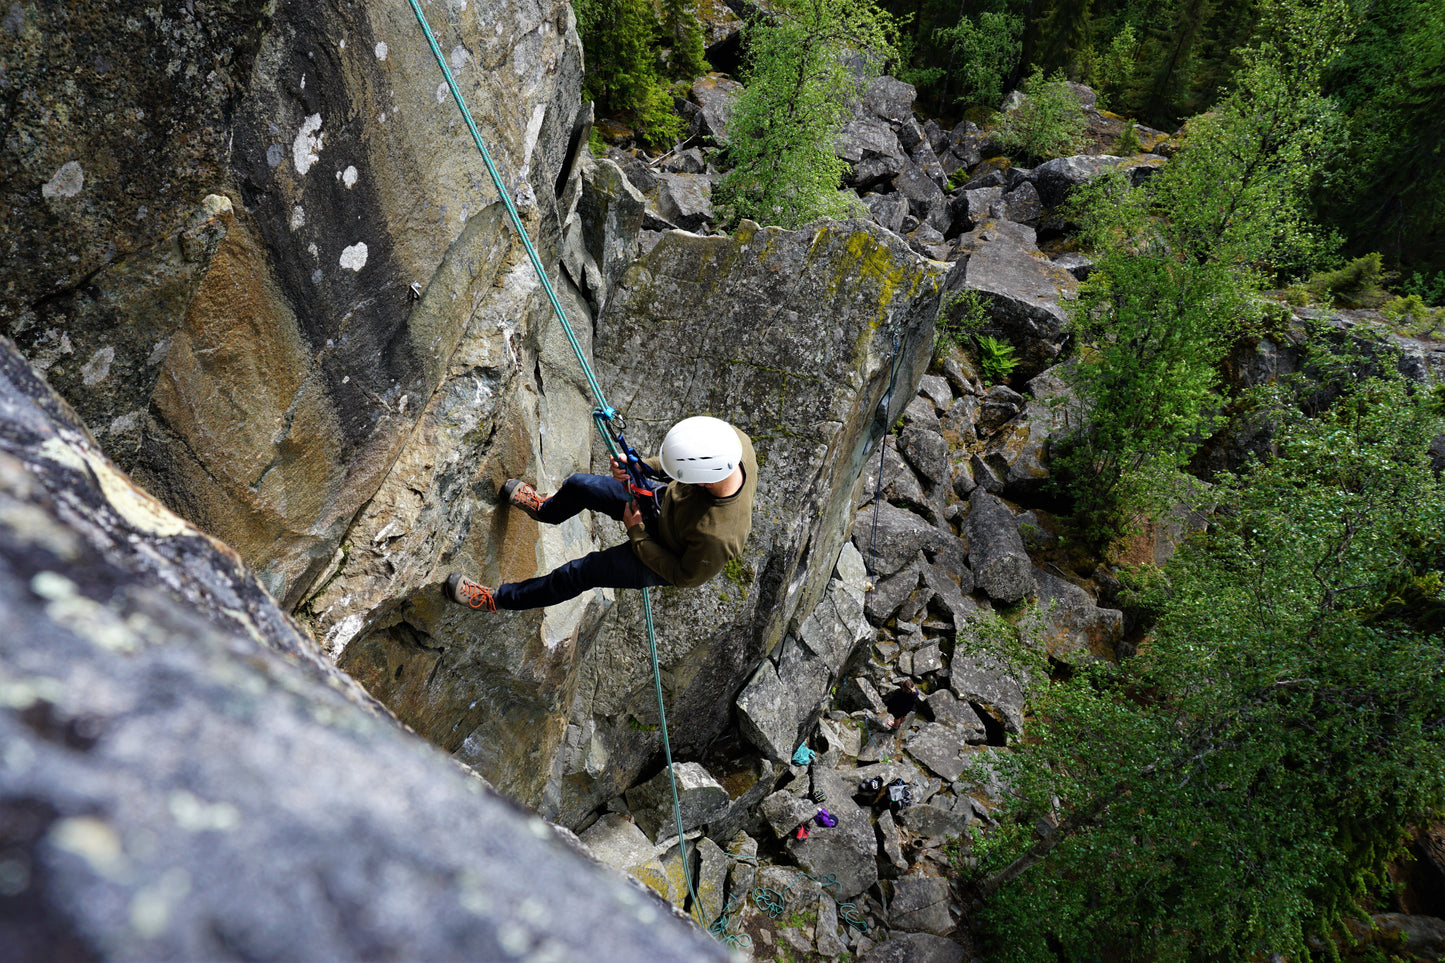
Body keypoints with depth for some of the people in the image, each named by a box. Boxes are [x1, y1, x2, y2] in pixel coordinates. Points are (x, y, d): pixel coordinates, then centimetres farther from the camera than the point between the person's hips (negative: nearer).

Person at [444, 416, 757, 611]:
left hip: (667, 563, -6)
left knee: (581, 572, 2)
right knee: (578, 486, 11)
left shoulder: (717, 536, -46)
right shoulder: (731, 437, -31)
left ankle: (499, 599, 29)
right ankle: (545, 509, 50)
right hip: (665, 502, 7)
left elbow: (686, 577, -24)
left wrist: (637, 533, -18)